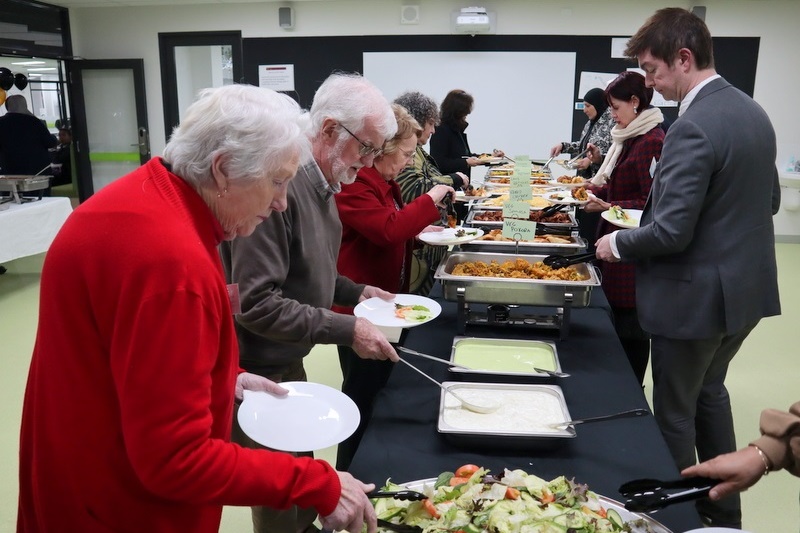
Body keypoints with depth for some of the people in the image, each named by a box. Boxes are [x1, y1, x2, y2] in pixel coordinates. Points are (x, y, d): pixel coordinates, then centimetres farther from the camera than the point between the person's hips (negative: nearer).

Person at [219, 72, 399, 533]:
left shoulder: (321, 183, 5)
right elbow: (257, 304, -29)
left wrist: (356, 292, 5)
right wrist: (346, 330, -25)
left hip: (289, 359, 9)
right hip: (259, 371, -9)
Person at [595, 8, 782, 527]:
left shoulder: (693, 128, -24)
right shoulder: (754, 112, 6)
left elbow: (671, 232, -26)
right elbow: (769, 200, 15)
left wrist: (617, 243, -9)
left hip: (696, 295, -10)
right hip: (746, 287, 10)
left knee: (675, 413, 9)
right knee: (709, 392, 26)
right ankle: (724, 511, 41)